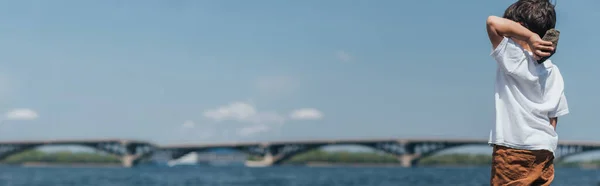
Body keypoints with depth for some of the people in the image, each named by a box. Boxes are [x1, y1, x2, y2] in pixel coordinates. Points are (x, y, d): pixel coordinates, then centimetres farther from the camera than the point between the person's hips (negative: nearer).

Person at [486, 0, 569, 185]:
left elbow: (493, 22, -21)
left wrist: (530, 37, -18)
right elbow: (554, 117, 9)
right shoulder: (553, 72, 9)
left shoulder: (514, 57, -10)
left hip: (513, 150, -6)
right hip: (545, 151, 7)